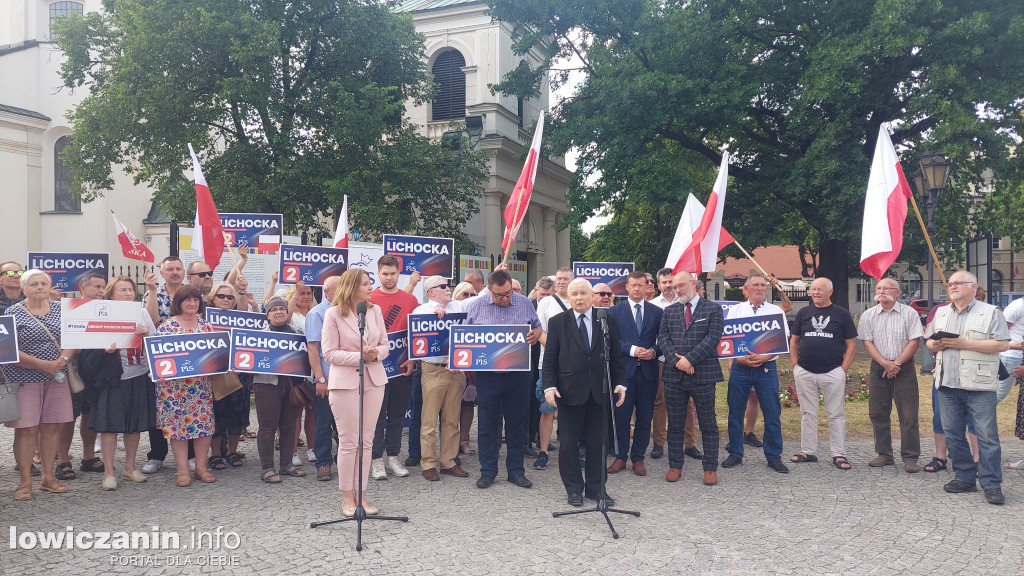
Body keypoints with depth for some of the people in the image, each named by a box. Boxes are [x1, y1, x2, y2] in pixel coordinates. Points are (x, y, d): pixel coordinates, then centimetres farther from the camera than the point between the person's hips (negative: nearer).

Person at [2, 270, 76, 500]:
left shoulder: (60, 309, 10)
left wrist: (64, 359, -12)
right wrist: (42, 364, -17)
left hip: (57, 377, 4)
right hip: (25, 378, -3)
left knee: (52, 426, 6)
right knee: (26, 428, -3)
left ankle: (48, 477, 16)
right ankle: (25, 481, 7)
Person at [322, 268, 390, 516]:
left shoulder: (375, 311, 8)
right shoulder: (333, 314, -6)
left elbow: (384, 345, 11)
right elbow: (329, 353, -9)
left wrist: (375, 354, -11)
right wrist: (360, 356, -18)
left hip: (374, 380, 5)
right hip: (345, 382, -4)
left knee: (366, 440, 8)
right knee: (348, 442, 1)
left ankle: (361, 493, 18)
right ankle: (348, 497, 13)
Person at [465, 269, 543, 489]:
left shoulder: (524, 303, 2)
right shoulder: (477, 305, 1)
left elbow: (537, 328, 12)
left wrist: (534, 335, -11)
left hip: (518, 373, 1)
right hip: (487, 374, 0)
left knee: (517, 422, 7)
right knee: (487, 423, 5)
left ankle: (516, 471, 19)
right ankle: (487, 471, 16)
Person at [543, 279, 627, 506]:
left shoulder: (608, 320, 7)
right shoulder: (557, 322, 3)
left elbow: (616, 356, 8)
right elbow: (549, 358, 1)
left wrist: (620, 383, 0)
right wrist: (549, 385, -9)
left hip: (599, 391, 1)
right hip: (569, 391, -1)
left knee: (597, 441, 8)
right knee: (569, 442, 6)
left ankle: (595, 487, 21)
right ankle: (574, 489, 19)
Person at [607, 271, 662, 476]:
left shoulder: (657, 312, 9)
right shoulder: (615, 311, 4)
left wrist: (653, 351, -11)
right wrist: (632, 350, -14)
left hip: (648, 371, 2)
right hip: (624, 370, -2)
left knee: (645, 417, 6)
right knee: (621, 416, 2)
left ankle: (638, 458, 17)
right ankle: (621, 457, 15)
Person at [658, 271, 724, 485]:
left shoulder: (713, 309, 2)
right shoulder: (669, 311, 13)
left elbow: (713, 338, -9)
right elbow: (663, 338, 3)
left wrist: (690, 359, -16)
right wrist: (677, 360, -13)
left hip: (703, 374, -3)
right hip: (674, 375, 3)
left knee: (708, 424, 4)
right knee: (675, 424, 9)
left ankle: (710, 468, 14)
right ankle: (675, 466, 19)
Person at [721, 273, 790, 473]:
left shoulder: (776, 311, 7)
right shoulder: (735, 310, 9)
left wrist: (763, 358, -13)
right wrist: (739, 358, -11)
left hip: (767, 368, -1)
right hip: (740, 367, 1)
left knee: (772, 413, 0)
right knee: (735, 412, 4)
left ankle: (774, 457, 11)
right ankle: (735, 454, 16)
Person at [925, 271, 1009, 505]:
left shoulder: (991, 313, 0)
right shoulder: (941, 313, 17)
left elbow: (1001, 344, -10)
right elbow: (929, 340, 20)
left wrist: (965, 344, -15)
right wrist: (936, 345, -4)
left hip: (978, 385, -5)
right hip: (948, 385, 5)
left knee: (987, 435, -4)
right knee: (952, 434, 8)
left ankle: (991, 484, 5)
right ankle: (964, 477, 20)